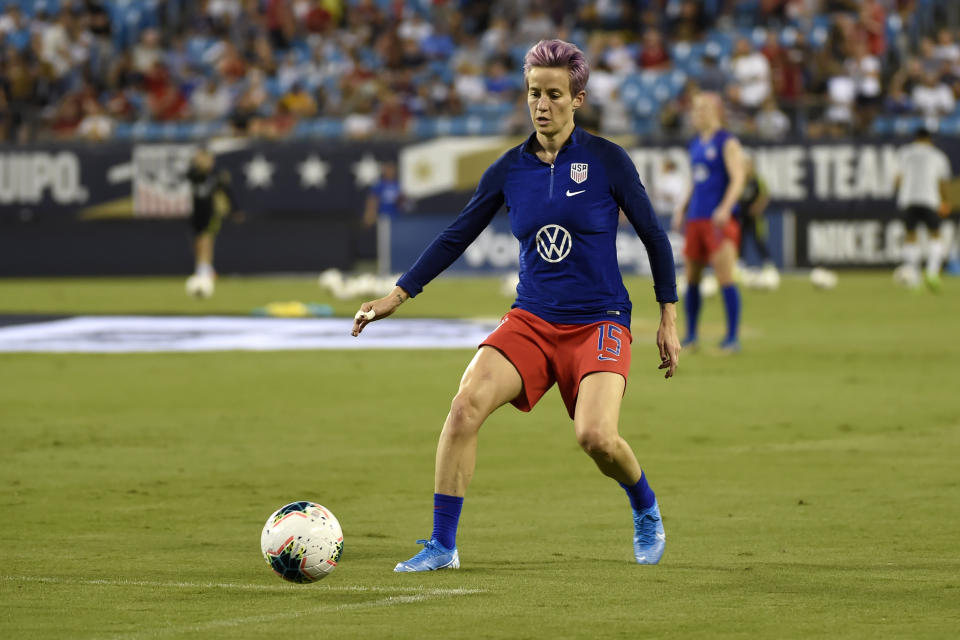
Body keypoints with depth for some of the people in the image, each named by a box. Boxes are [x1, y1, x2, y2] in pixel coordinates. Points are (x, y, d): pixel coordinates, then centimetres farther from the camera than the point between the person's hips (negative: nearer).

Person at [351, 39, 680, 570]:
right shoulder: (509, 170, 4)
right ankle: (442, 546, -11)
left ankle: (646, 511, 10)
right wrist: (397, 295, 8)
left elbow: (653, 236, 3)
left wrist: (669, 318, 3)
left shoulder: (607, 161, -5)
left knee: (596, 436, -24)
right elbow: (456, 236, 12)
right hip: (531, 321, 3)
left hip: (599, 323, -3)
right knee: (466, 406, -20)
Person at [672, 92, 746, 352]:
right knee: (691, 279, 9)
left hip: (719, 221, -8)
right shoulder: (695, 144, 17)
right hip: (696, 219, 8)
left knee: (725, 278, -11)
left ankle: (733, 338, -8)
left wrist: (725, 208, -25)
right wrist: (683, 209, 18)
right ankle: (690, 336, 18)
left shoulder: (727, 143, -6)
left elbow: (737, 179, -14)